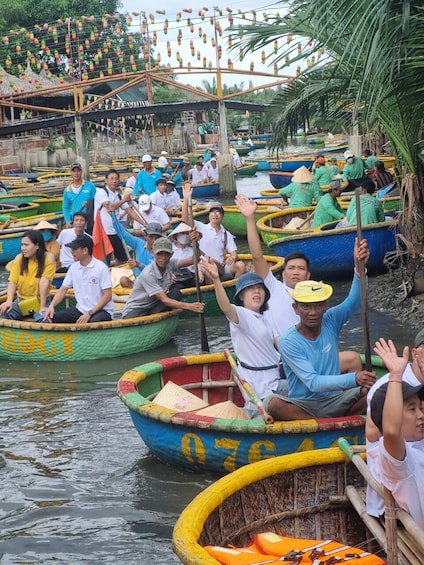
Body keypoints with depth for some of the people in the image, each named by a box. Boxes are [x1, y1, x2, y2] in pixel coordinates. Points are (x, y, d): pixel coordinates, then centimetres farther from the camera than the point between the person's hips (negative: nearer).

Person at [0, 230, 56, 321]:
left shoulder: (48, 258, -13)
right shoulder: (19, 258, -2)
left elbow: (44, 282, -20)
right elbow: (12, 281, -8)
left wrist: (42, 306, -24)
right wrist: (9, 301, -24)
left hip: (40, 301, -4)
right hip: (21, 301, 4)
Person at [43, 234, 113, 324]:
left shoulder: (101, 268, -11)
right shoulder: (73, 268, 7)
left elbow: (107, 296, -13)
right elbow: (63, 290, 11)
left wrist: (89, 313, -20)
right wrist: (51, 306, -8)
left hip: (101, 310, -6)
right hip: (80, 309, 6)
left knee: (92, 323, -40)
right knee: (51, 318, -12)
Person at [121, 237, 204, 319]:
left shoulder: (170, 264, -4)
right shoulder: (147, 274, -25)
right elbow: (164, 300, -30)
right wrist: (189, 306, -43)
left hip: (153, 308, 7)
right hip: (134, 312, -7)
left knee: (175, 293, -18)